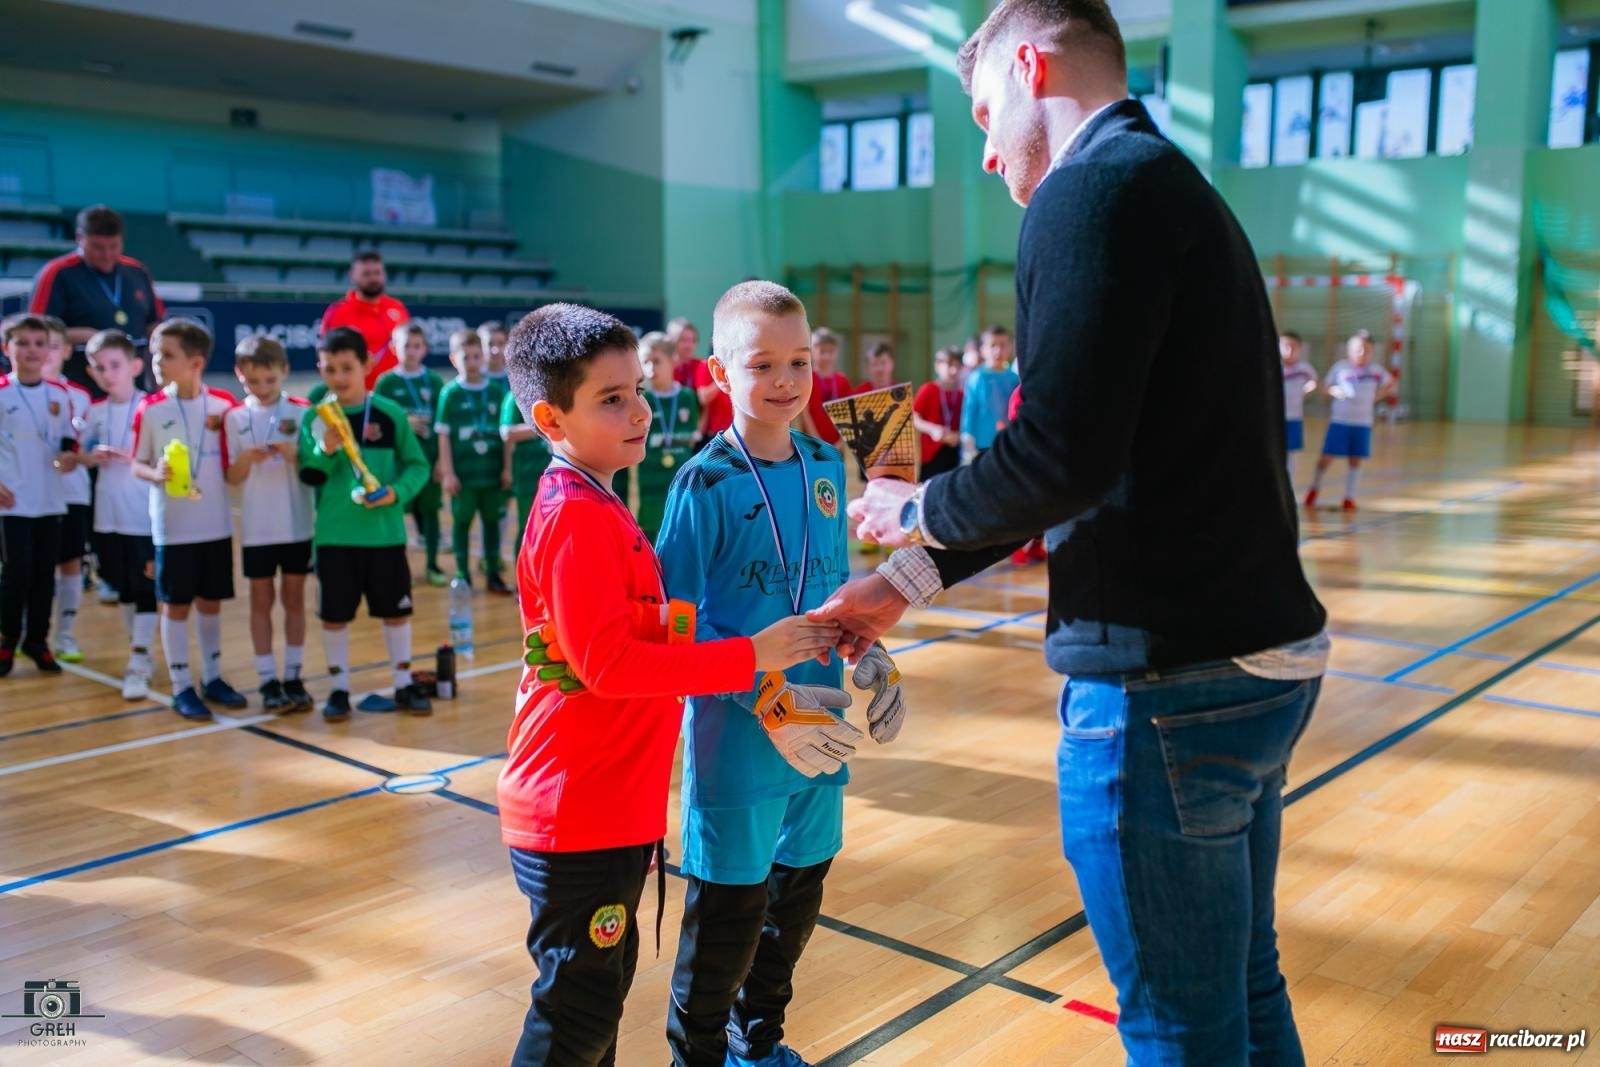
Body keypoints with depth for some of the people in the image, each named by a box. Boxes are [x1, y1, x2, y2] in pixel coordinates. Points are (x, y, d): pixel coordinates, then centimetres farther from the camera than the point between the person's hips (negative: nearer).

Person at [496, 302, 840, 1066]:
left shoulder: (594, 507, 11)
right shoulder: (575, 517, -19)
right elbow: (607, 663, -25)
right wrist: (750, 656, -23)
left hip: (607, 807, 10)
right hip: (577, 815, -10)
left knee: (601, 988, 22)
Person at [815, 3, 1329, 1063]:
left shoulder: (1093, 191, -14)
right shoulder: (1184, 193, 17)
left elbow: (1060, 458, -25)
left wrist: (917, 511, -4)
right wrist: (907, 581, 19)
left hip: (1167, 682, -9)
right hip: (1265, 656, 9)